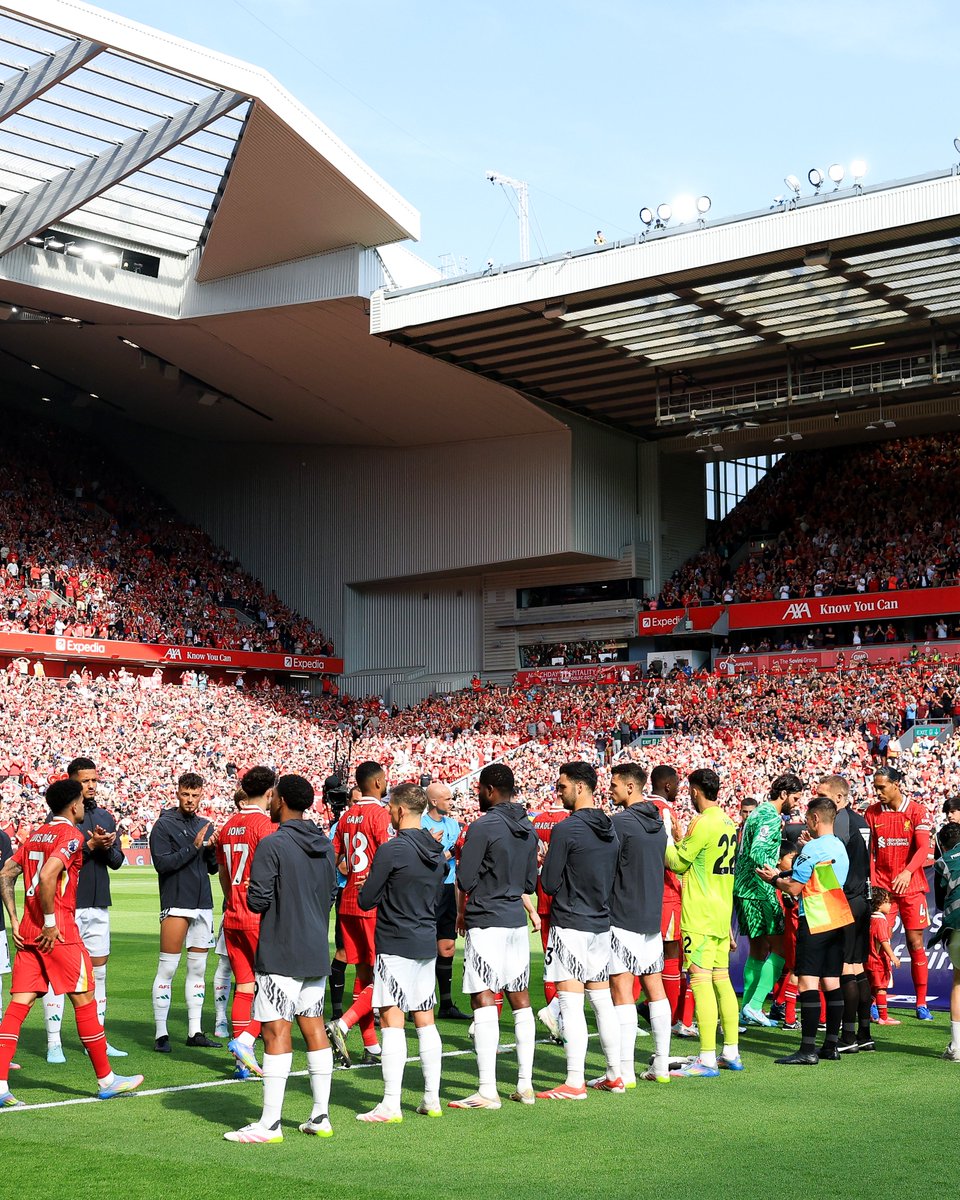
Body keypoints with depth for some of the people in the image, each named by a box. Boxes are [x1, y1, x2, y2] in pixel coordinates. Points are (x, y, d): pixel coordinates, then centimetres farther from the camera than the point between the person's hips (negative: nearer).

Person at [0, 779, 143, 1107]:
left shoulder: (36, 835, 16)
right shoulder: (70, 836, -9)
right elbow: (47, 876, -24)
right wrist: (50, 922, -17)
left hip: (28, 932, 8)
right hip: (58, 932, -8)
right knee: (85, 1001, 2)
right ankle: (106, 1080, 11)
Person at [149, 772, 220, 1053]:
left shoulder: (205, 826, 14)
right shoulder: (164, 825, -3)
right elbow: (162, 863, -13)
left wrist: (213, 849, -3)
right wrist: (194, 847, -18)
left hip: (203, 905, 6)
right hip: (176, 904, -6)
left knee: (198, 968, 9)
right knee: (167, 968, -6)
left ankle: (195, 1031, 14)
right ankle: (161, 1033, -2)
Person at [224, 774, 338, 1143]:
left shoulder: (272, 845, -13)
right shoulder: (325, 845, 10)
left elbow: (257, 900, -16)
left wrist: (251, 893, 5)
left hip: (280, 954, -7)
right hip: (317, 953, 7)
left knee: (276, 1032, -6)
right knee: (314, 1027, 11)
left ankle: (270, 1123, -4)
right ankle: (320, 1116, 15)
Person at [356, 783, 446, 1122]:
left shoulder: (391, 850, -14)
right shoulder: (437, 852, 8)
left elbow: (365, 900, -9)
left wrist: (384, 893, 11)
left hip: (395, 944, -7)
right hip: (427, 943, 7)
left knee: (391, 1021, -6)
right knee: (425, 1020, 12)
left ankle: (390, 1106, -7)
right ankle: (432, 1100, 15)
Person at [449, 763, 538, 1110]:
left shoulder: (483, 826, -12)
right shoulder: (528, 829, 11)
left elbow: (465, 880, -10)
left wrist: (462, 914, 8)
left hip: (486, 923, -7)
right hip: (517, 919, 7)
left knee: (484, 1001, -7)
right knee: (520, 1001, 11)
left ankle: (487, 1090, -9)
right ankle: (525, 1084, 15)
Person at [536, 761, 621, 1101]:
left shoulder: (567, 829, -14)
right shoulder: (610, 829, 9)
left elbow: (549, 883, -13)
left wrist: (547, 862, 8)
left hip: (570, 924, -8)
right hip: (601, 924, 8)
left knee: (571, 1003, -6)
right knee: (602, 1001, 14)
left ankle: (575, 1083, -6)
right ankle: (614, 1075, 19)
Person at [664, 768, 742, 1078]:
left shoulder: (703, 822, -14)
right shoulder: (728, 823, 12)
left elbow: (678, 862, -7)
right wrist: (679, 841, 24)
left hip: (700, 917, -9)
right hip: (722, 914, 9)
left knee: (700, 981, -9)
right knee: (721, 979, 13)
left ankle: (707, 1059, -11)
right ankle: (731, 1052, 17)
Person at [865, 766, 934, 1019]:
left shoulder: (917, 811, -2)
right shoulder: (872, 813, 5)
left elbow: (923, 848, -11)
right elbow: (869, 850, 5)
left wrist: (908, 872, -28)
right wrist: (870, 883, -8)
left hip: (911, 886, -1)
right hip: (881, 887, 1)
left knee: (915, 943, 0)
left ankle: (921, 1003, 8)